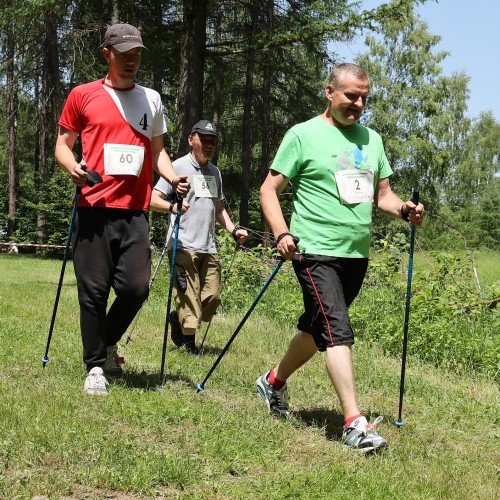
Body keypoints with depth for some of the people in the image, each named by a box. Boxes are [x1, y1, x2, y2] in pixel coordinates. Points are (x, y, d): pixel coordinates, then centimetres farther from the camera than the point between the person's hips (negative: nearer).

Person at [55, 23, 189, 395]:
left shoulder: (152, 99, 16)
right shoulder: (82, 96, 7)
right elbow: (62, 144, 10)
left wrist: (172, 177, 2)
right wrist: (73, 166, -12)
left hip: (135, 211, 2)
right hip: (95, 208, -2)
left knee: (136, 287, -5)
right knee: (93, 290, -1)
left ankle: (108, 344, 23)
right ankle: (96, 366, 13)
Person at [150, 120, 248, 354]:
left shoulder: (215, 172, 19)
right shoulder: (178, 166, -3)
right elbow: (154, 199, -9)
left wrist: (233, 230, 12)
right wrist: (172, 206, -29)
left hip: (209, 247, 7)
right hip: (184, 245, -7)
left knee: (212, 298, 5)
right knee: (189, 298, -7)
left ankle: (178, 318, 29)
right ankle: (188, 341, 9)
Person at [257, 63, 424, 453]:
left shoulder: (371, 139, 14)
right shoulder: (303, 135, -3)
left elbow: (383, 194, 18)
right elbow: (269, 189, -3)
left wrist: (404, 210, -4)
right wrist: (282, 233, -18)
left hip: (356, 255, 7)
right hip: (316, 252, -7)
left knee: (318, 328, 17)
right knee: (337, 331, -15)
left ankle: (275, 381, 40)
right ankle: (354, 423, -16)